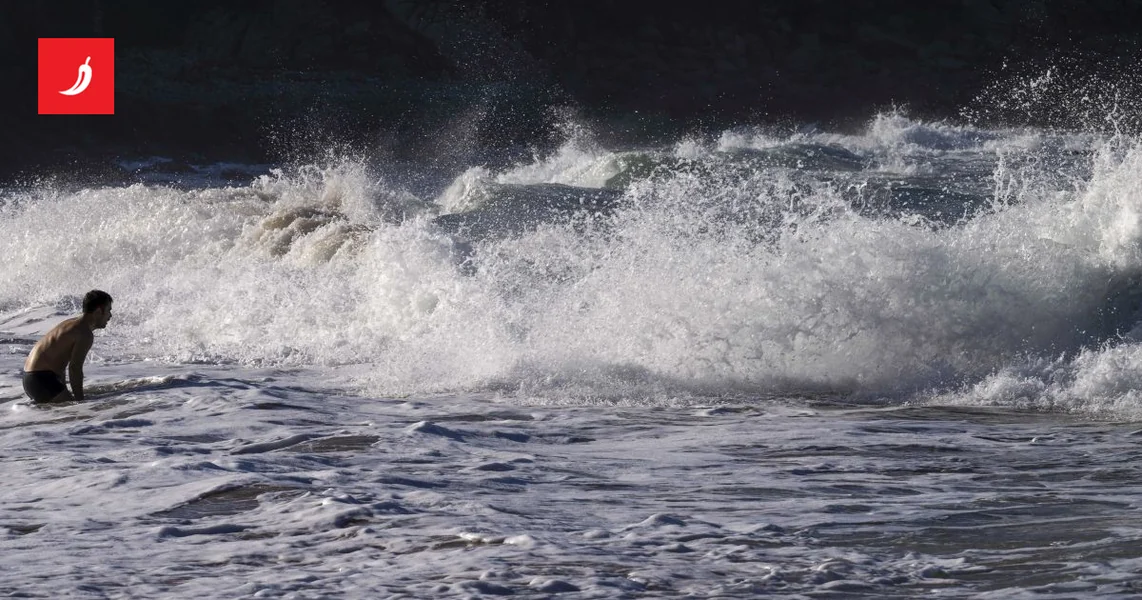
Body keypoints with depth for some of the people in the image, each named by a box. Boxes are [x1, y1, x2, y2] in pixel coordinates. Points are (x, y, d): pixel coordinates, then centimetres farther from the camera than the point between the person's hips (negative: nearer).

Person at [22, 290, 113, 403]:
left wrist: (63, 392, 28)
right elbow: (75, 368, -20)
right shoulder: (86, 334, -12)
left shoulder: (71, 323, 19)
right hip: (42, 380, -10)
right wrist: (80, 400, -17)